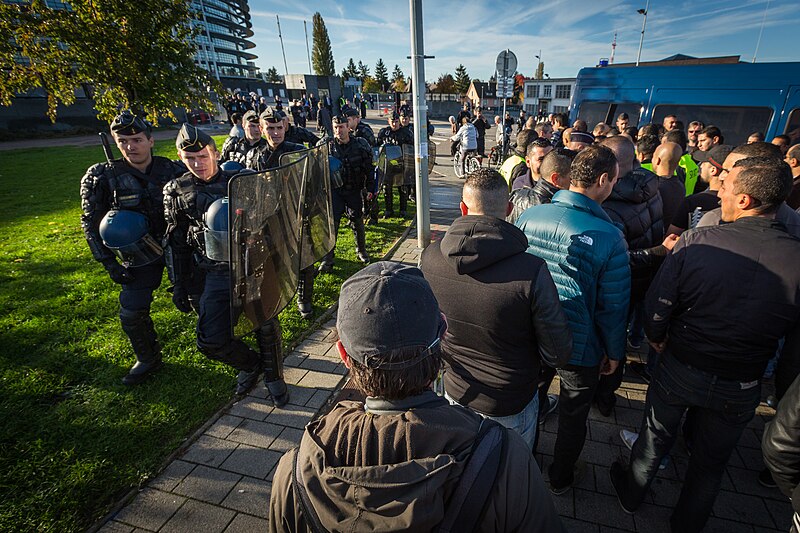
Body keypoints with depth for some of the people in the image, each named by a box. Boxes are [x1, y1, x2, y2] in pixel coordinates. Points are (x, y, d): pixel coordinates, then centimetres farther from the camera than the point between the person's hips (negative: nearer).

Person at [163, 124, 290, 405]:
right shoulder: (177, 192, 4)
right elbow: (176, 245, 9)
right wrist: (179, 287, 8)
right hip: (213, 276, 2)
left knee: (266, 328, 3)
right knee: (211, 342, -1)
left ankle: (273, 377, 29)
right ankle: (250, 364, 29)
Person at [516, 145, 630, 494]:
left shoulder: (529, 216, -12)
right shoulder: (609, 237, -22)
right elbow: (613, 306, -14)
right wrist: (614, 353, 4)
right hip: (581, 347, -3)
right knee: (573, 417, 22)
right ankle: (561, 479, 46)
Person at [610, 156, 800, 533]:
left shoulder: (695, 242, -23)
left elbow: (657, 305, -15)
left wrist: (657, 340, 5)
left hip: (679, 370, -2)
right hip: (741, 389, 2)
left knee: (655, 435, 23)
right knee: (711, 459, 24)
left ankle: (632, 493, 47)